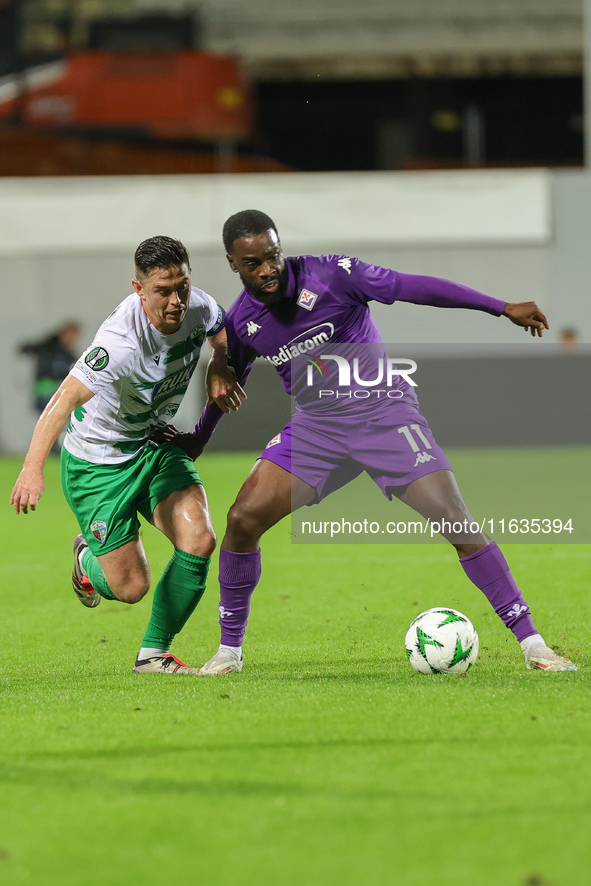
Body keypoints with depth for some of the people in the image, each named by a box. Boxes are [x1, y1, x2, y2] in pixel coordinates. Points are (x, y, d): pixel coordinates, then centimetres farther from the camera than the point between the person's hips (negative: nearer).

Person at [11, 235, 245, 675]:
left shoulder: (199, 308, -13)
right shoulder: (122, 340, -35)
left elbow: (221, 329, 14)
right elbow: (65, 399, -43)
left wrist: (219, 369, -6)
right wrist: (33, 468, -56)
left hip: (155, 444, 6)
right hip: (97, 461, -6)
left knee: (199, 541, -17)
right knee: (130, 587, -4)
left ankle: (154, 655, 2)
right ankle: (89, 558, 35)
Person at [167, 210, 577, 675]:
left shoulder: (329, 274, -15)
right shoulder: (241, 322, -1)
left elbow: (413, 287, -14)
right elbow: (227, 383, 19)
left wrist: (502, 308, -15)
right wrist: (196, 440, 32)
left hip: (383, 409, -4)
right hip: (316, 423, 4)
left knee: (454, 520, -15)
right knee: (243, 518, -12)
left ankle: (531, 642, -9)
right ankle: (229, 651, 4)